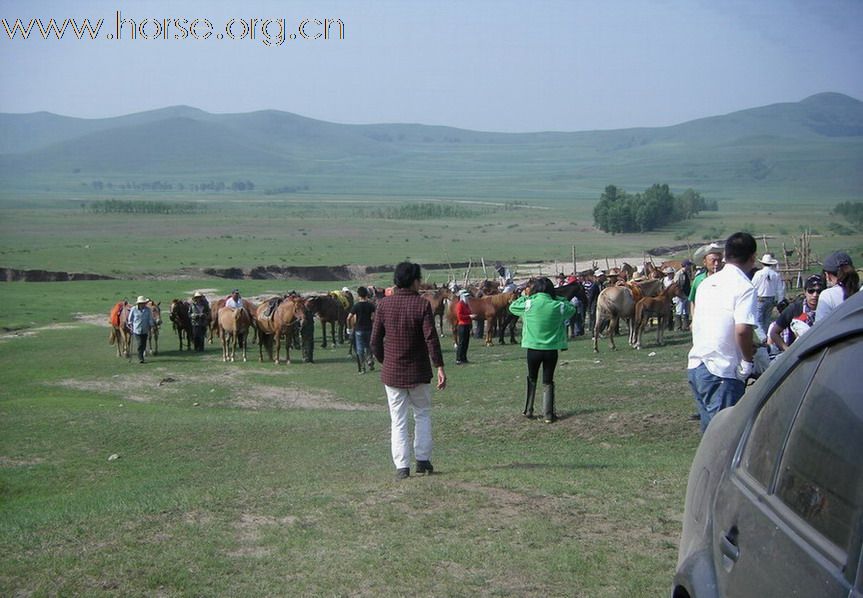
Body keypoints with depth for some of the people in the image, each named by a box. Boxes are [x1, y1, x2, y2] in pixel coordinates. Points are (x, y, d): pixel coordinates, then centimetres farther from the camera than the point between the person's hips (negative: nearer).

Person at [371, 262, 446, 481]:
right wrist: (440, 368, -10)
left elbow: (375, 340, 0)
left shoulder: (384, 304, -2)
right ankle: (422, 460, 15)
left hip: (392, 372, 1)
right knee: (422, 413, 17)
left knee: (398, 420, 6)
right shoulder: (422, 304, -10)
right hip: (419, 372, -1)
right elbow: (431, 339, -14)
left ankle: (401, 466, 2)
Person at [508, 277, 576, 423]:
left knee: (531, 380, 20)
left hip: (533, 349, 0)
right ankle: (548, 414, 8)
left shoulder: (529, 304, -10)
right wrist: (559, 299, 13)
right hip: (551, 350, 0)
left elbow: (512, 307, 8)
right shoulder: (558, 306, -7)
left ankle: (528, 411, 24)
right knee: (548, 382, 10)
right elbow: (572, 309, 13)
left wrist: (525, 297, 15)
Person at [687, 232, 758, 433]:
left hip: (696, 365, 8)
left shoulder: (707, 283, 13)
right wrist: (748, 359, -7)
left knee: (709, 427, 17)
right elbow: (742, 330, -23)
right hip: (723, 370, -8)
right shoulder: (744, 287, -11)